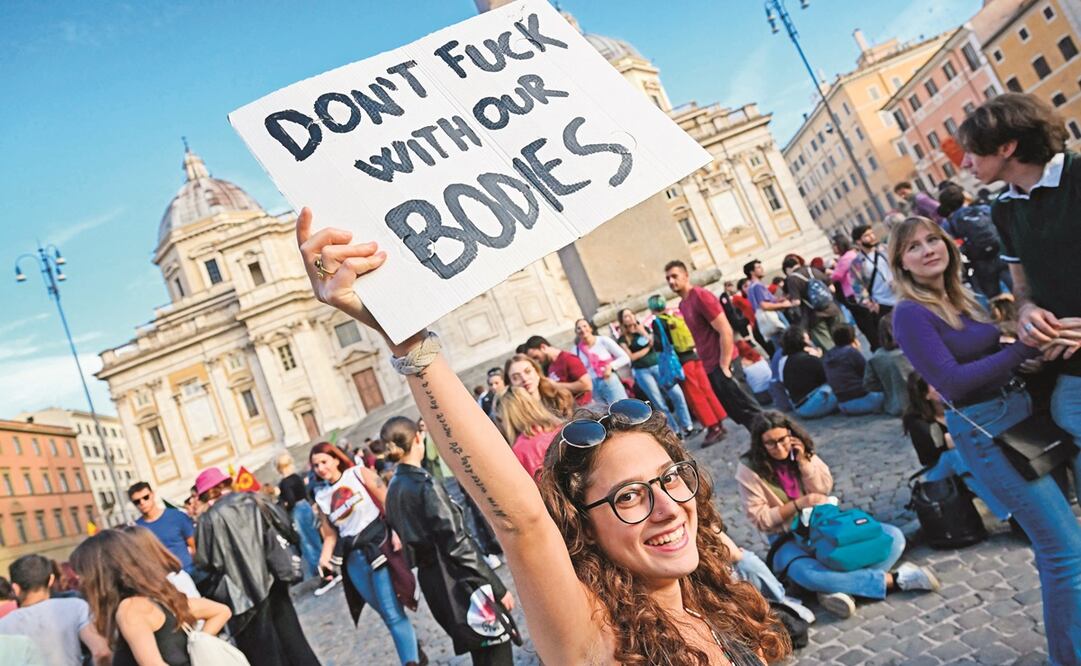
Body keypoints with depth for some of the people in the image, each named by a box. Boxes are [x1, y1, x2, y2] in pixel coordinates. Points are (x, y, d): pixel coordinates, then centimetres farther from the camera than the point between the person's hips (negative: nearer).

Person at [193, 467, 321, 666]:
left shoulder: (209, 519, -11)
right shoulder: (254, 500, 2)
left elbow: (205, 562, -6)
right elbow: (285, 527, 9)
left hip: (244, 590, -5)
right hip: (273, 580, 5)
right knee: (290, 636, 18)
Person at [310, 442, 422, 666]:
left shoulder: (359, 474, 0)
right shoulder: (321, 497, 12)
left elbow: (388, 502, -6)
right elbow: (330, 534, 12)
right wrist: (325, 556, -7)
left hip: (378, 544, -5)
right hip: (353, 556, 5)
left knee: (392, 612, -10)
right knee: (386, 612, 10)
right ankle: (413, 648, 27)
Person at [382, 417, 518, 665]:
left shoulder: (392, 491, 5)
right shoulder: (425, 484, -19)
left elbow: (404, 540, 11)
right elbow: (457, 544, -20)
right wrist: (498, 587, -15)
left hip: (430, 581, 8)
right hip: (458, 580, -8)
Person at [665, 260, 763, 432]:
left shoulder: (701, 296, -15)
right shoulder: (682, 304, 12)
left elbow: (726, 331, -19)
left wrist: (724, 366, -19)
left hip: (720, 365, -9)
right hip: (709, 367, 9)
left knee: (746, 410, -4)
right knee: (737, 411, 14)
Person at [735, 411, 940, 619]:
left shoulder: (801, 450, 1)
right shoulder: (749, 469, -12)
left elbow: (824, 489, 1)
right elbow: (760, 518, -12)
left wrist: (804, 462, -12)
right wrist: (797, 504, -20)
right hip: (787, 537, -5)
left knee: (893, 537, -14)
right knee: (806, 574, -40)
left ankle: (837, 588, -33)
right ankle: (893, 579, -28)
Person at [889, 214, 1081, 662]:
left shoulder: (963, 298, 11)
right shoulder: (911, 314, -14)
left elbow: (991, 355, 16)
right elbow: (952, 381, -21)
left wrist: (1030, 340, -3)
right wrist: (1024, 347, -21)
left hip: (1022, 411, 8)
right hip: (984, 431, -8)